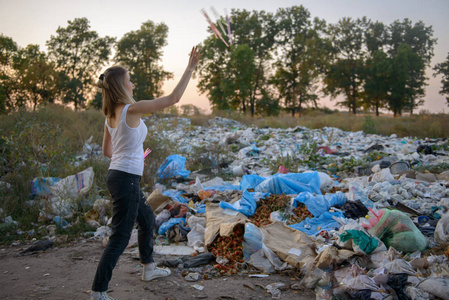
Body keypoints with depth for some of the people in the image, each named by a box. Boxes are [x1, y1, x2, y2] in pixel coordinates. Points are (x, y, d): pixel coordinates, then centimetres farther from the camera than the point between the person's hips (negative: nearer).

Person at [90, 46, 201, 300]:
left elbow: (107, 151, 17)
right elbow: (173, 98, -16)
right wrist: (190, 68, -9)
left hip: (118, 175, 10)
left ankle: (149, 268, 40)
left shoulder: (110, 116, 8)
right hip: (126, 180, -10)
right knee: (120, 238, -1)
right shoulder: (132, 110, -17)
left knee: (148, 219, 25)